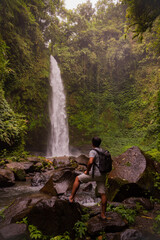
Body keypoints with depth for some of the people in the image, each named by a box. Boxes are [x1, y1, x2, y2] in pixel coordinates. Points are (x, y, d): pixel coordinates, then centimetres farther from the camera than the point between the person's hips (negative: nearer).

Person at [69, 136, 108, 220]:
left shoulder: (93, 151, -13)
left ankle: (71, 197, 14)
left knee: (77, 179, 12)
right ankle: (103, 214, 19)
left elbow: (90, 162, -30)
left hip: (94, 174, -7)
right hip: (102, 175, 7)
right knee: (103, 194, 11)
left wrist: (87, 171, -14)